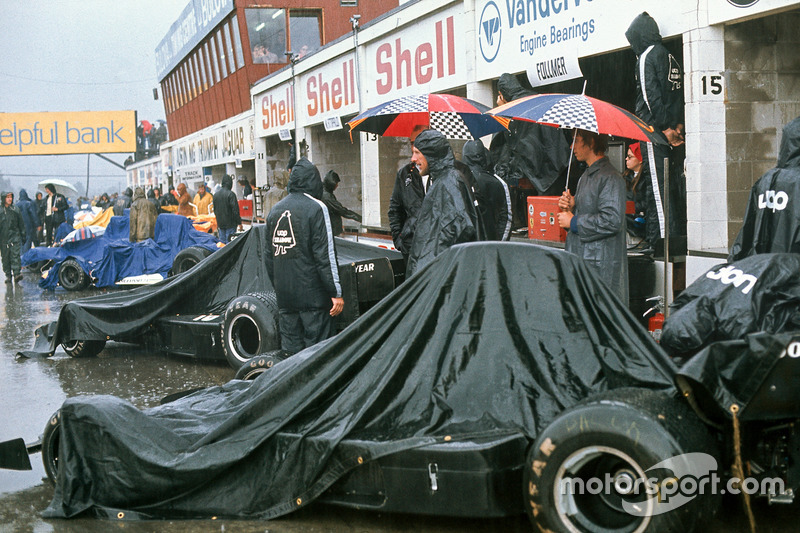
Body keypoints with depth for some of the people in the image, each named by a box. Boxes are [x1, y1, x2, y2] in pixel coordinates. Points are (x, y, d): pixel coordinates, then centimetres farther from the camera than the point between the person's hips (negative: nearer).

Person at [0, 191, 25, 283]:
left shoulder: (15, 209, 7)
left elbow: (21, 224, 13)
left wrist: (23, 235, 12)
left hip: (15, 236, 0)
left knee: (16, 255, -11)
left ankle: (17, 273, -17)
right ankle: (8, 275, 12)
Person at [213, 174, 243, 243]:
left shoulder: (215, 195, 8)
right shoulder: (231, 194, -14)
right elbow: (235, 210, -15)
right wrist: (239, 223, -9)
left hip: (220, 224, 6)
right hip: (230, 224, -6)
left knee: (222, 241, 11)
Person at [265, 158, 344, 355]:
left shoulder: (275, 211, 11)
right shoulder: (316, 208, -9)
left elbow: (269, 256, 16)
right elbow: (325, 255, -14)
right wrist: (336, 292, -11)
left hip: (284, 294, 7)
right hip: (312, 293, -6)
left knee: (289, 347, 11)